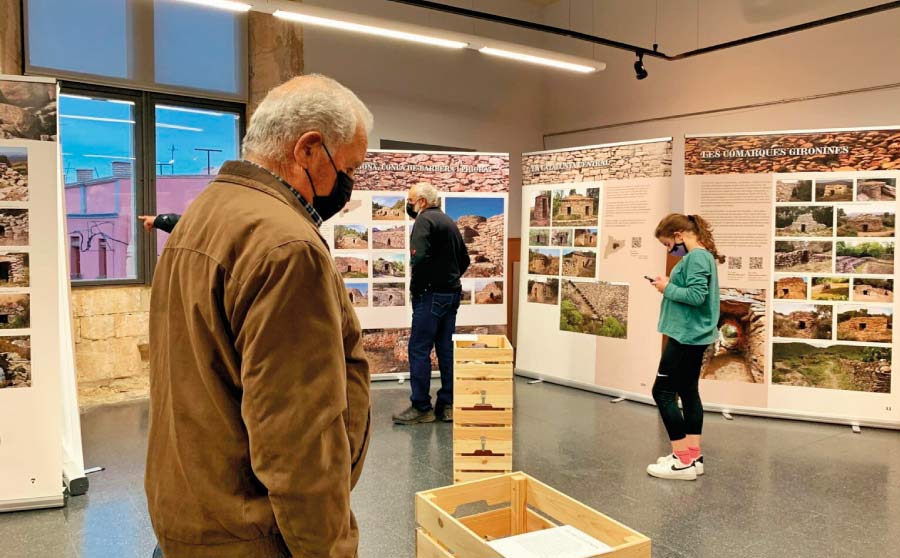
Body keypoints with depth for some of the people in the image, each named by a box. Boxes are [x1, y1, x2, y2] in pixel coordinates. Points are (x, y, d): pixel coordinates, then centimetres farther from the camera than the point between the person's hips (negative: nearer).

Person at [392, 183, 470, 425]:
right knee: (445, 349, 12)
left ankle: (421, 407, 2)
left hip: (432, 295, -9)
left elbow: (418, 258, -25)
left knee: (419, 350, -2)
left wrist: (416, 287, -13)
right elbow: (464, 259, 21)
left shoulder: (425, 220, -11)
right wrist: (450, 279, 16)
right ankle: (447, 405, 17)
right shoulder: (449, 221, 16)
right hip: (452, 293, 9)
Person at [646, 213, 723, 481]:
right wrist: (669, 286, 4)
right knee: (688, 391, 13)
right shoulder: (701, 256, 14)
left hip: (686, 336, -11)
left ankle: (683, 461, -3)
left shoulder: (696, 257, -17)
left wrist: (668, 288, -13)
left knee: (663, 391, -6)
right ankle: (693, 455, 19)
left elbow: (697, 296, -25)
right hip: (694, 335, 11)